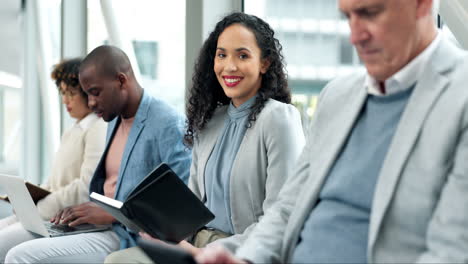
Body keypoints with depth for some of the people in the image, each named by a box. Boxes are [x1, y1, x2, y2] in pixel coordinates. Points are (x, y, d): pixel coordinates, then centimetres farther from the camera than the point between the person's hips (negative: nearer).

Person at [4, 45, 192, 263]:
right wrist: (83, 211, 6)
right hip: (104, 227, 9)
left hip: (129, 238, -9)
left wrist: (112, 214, -17)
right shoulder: (114, 121, 19)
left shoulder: (168, 124, -12)